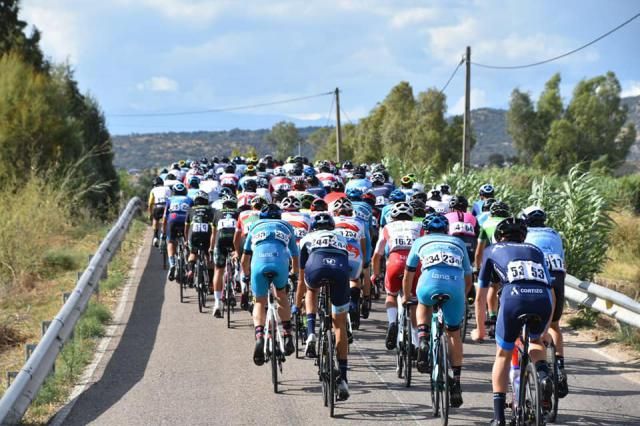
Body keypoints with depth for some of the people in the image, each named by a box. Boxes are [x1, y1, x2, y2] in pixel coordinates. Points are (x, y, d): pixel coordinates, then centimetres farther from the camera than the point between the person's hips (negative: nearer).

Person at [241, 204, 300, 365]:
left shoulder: (255, 227, 33)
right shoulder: (286, 227, 34)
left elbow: (245, 259, 35)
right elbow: (295, 256, 40)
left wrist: (246, 276, 52)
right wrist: (295, 275, 57)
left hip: (259, 263, 0)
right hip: (280, 262, 0)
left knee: (260, 303, 15)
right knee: (281, 294, 27)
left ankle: (259, 337, -10)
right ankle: (288, 336, 18)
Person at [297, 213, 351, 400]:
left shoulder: (307, 239, 35)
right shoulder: (341, 239, 40)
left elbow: (301, 280, 41)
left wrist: (297, 305, 54)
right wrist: (349, 303, 61)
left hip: (316, 267, -1)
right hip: (340, 270, 1)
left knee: (311, 289, 37)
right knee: (340, 325, 14)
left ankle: (311, 334, 16)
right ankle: (343, 379, 11)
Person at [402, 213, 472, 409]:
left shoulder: (421, 241, 30)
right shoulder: (458, 243, 34)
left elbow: (408, 274, 37)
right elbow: (468, 279, 36)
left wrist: (406, 297, 53)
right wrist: (460, 296, 54)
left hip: (429, 284, -1)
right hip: (456, 285, 1)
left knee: (423, 305, 34)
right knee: (454, 332, 20)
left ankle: (423, 341, 10)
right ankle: (456, 381, 17)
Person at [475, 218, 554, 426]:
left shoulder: (492, 251, 30)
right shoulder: (535, 250, 35)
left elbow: (480, 296, 32)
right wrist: (545, 328, 49)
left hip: (514, 297, -2)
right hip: (543, 299, 2)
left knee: (503, 354, 20)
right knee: (535, 340, 33)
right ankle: (543, 375, 2)